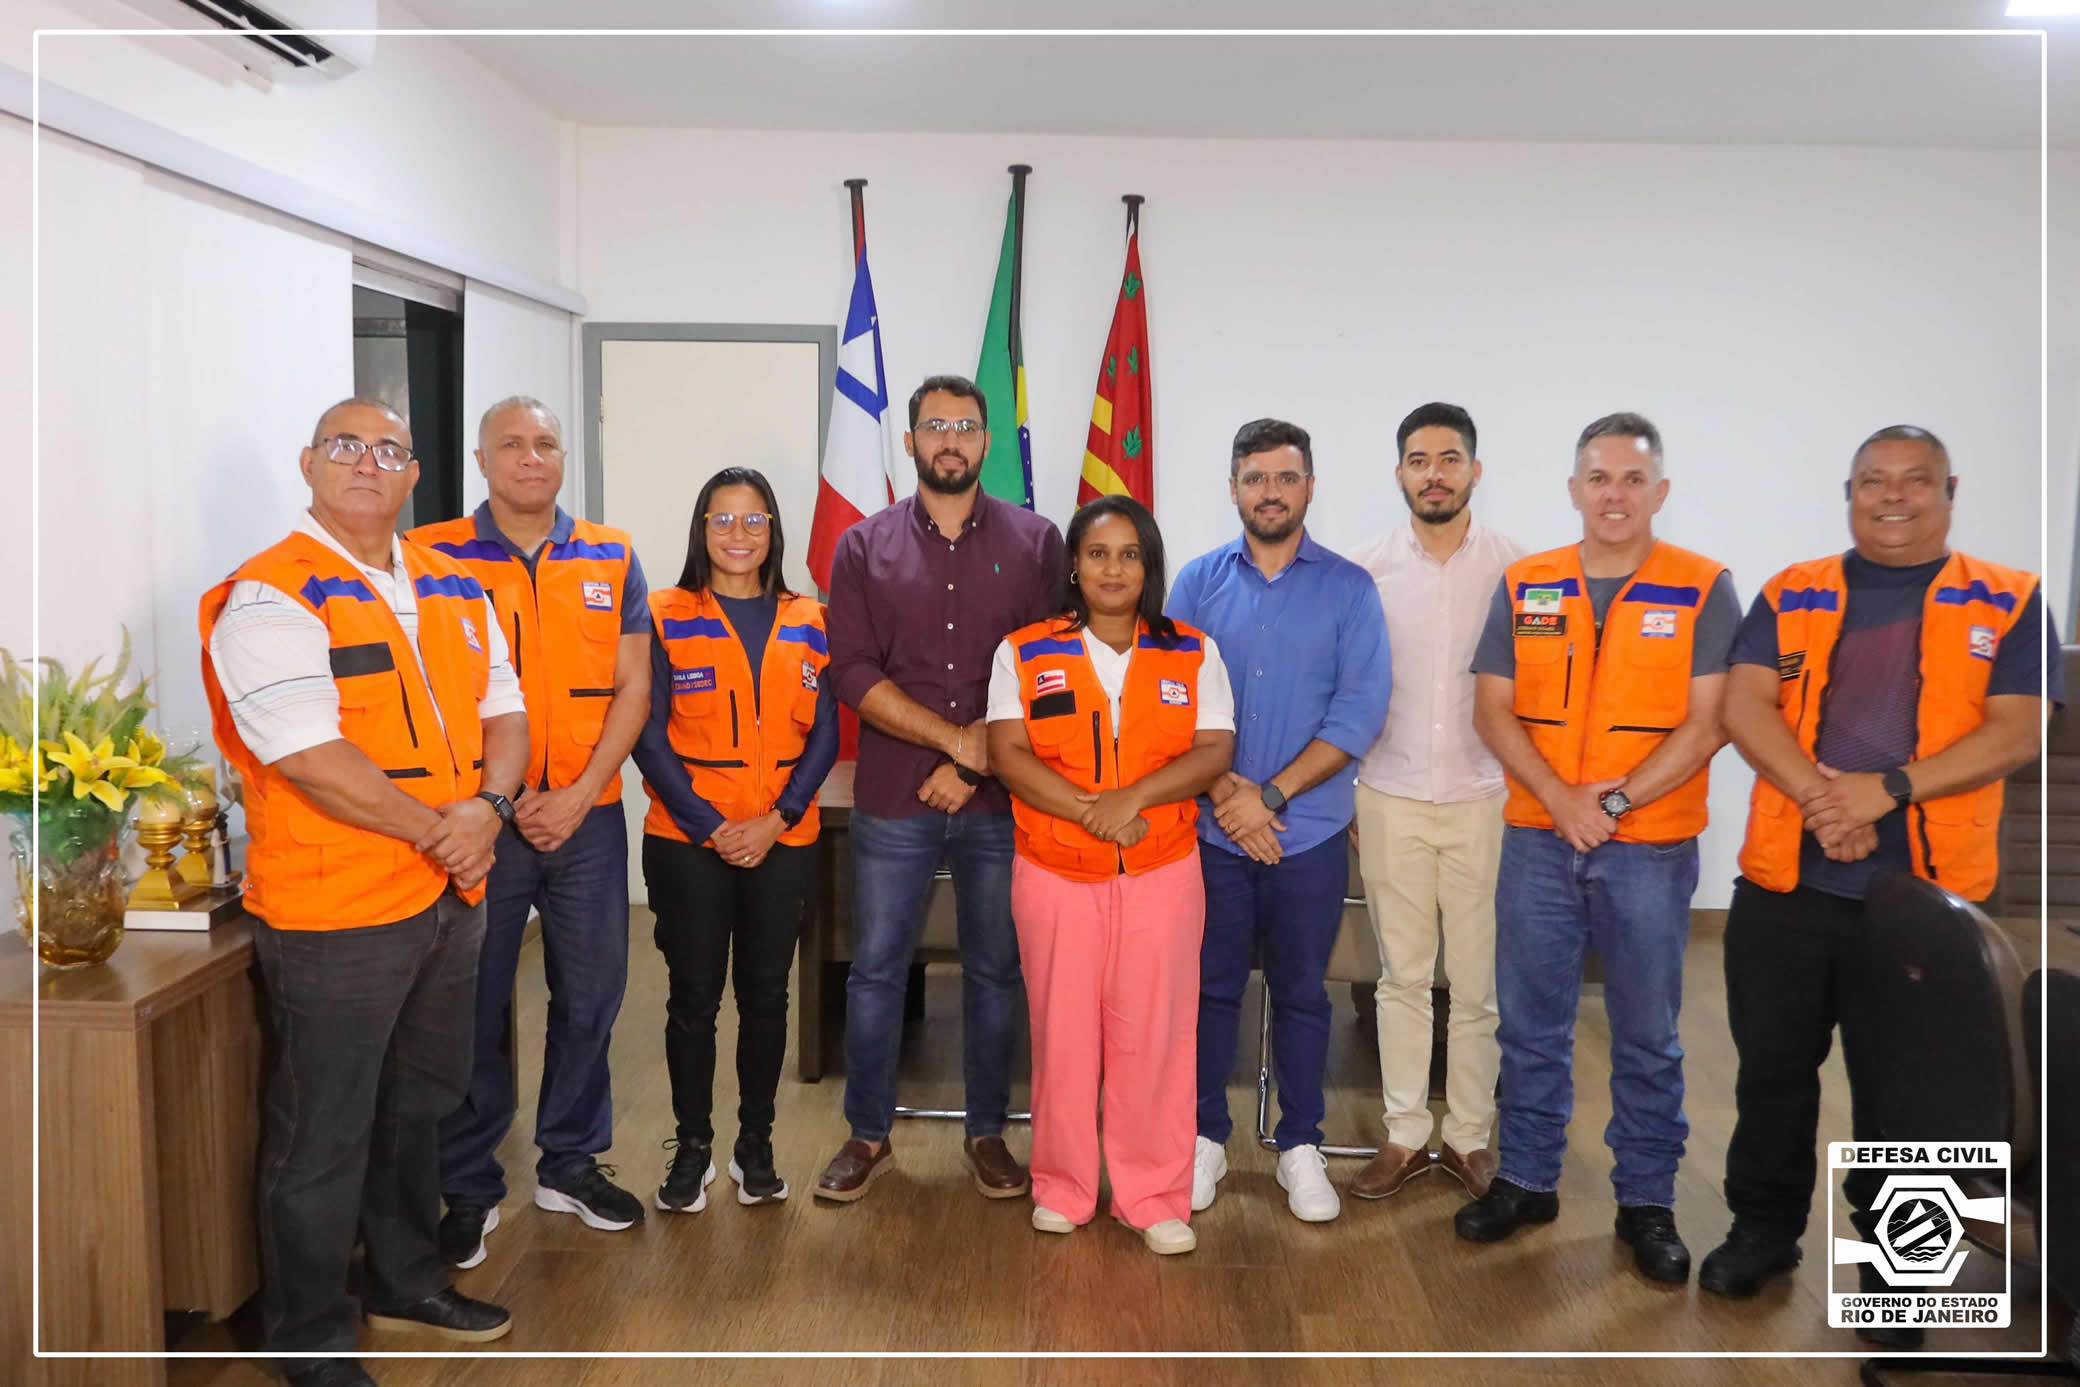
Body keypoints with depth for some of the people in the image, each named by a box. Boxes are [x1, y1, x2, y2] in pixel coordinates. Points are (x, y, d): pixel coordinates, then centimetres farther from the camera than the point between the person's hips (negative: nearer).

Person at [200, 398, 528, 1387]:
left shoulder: (453, 589, 11)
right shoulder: (269, 597, -12)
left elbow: (503, 712, 9)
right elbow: (312, 760, -20)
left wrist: (488, 804, -10)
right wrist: (435, 829, -15)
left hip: (451, 896, 7)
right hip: (335, 908, -7)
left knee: (417, 1107, 21)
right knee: (322, 1136, 6)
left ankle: (407, 1280, 40)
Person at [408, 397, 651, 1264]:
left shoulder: (612, 559, 6)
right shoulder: (436, 558, 0)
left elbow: (632, 688, 4)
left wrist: (578, 797, -7)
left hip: (588, 817, 3)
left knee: (590, 993, 10)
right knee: (474, 1005, 5)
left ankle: (570, 1163, 28)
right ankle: (469, 1186, 21)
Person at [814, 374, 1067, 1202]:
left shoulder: (1035, 542, 3)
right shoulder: (865, 547, 4)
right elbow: (854, 674, -5)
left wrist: (977, 766, -10)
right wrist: (958, 738, -13)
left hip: (1001, 801, 0)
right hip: (893, 802, 0)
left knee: (996, 971, 10)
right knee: (875, 971, 7)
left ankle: (987, 1133, 27)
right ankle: (868, 1135, 24)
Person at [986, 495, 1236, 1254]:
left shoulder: (1193, 653, 7)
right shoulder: (1024, 652, 4)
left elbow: (1214, 751, -2)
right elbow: (1009, 755, -5)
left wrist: (1134, 797, -18)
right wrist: (1088, 810, -18)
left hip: (1162, 872, 0)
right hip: (1055, 872, 0)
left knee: (1154, 1030, 2)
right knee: (1061, 1028, 6)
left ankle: (1155, 1197, 16)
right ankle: (1062, 1188, 22)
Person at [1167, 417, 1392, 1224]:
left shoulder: (1349, 588, -1)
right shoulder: (1199, 581, 3)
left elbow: (1360, 711, -8)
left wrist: (1273, 793, -14)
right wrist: (1226, 790, -14)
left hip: (1309, 832, 0)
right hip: (1210, 829, 1)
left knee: (1301, 991, 10)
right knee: (1211, 986, 10)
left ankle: (1301, 1145, 25)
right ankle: (1205, 1137, 25)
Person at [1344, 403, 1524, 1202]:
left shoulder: (1514, 568, -1)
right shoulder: (1367, 569, 2)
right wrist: (1344, 792, 4)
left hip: (1485, 799, -1)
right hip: (1391, 799, 1)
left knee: (1479, 980, 6)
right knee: (1402, 976, 9)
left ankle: (1469, 1135, 21)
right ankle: (1406, 1133, 20)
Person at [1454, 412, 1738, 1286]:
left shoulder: (1704, 589, -3)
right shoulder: (1523, 587, 4)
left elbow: (1708, 723, -8)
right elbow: (1493, 711, 1)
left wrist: (1613, 801, -16)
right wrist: (1559, 799, -12)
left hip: (1651, 849, -2)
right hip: (1537, 842, 2)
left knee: (1647, 1037, 9)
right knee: (1530, 1023, 11)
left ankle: (1647, 1203, 23)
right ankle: (1526, 1181, 26)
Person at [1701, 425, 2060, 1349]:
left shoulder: (2009, 603, 3)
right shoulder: (1789, 596, 6)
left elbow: (2017, 731, -7)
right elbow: (1745, 708, -5)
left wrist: (1888, 788, -20)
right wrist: (1819, 798, -20)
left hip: (1926, 891, -1)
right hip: (1786, 882, 1)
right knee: (1773, 1067, 12)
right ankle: (1764, 1227, 30)